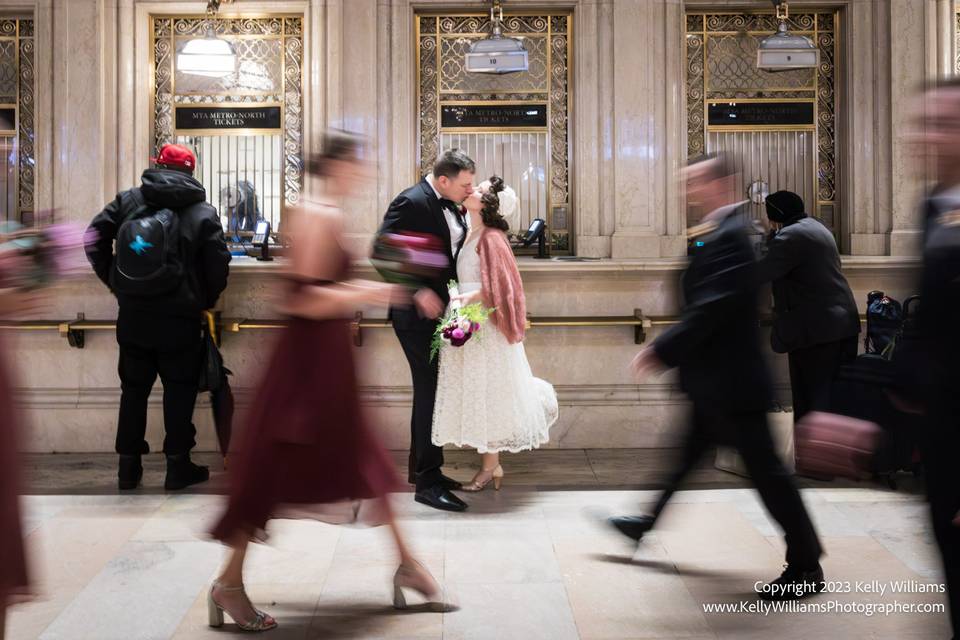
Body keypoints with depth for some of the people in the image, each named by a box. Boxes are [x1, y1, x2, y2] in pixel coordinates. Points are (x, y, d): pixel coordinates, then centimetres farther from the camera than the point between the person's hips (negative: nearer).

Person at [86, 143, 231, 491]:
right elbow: (218, 267, -9)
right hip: (179, 319, -3)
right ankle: (178, 465, 12)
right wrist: (205, 301, 8)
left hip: (132, 315, 3)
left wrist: (116, 283, 10)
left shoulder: (127, 200, 3)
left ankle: (129, 467, 21)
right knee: (179, 390, 9)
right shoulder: (202, 212, -6)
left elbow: (94, 240, 1)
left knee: (133, 388, 15)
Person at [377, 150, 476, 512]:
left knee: (430, 392, 16)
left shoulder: (450, 206, 10)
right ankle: (427, 482, 2)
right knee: (431, 393, -6)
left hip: (440, 311, 9)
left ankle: (421, 469, 29)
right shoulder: (411, 203, -16)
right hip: (418, 313, -9)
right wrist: (418, 292, -24)